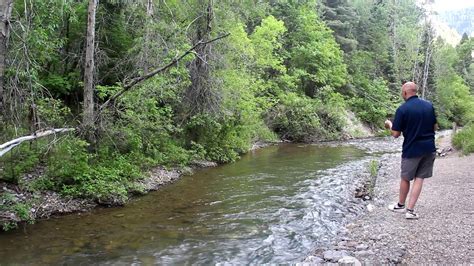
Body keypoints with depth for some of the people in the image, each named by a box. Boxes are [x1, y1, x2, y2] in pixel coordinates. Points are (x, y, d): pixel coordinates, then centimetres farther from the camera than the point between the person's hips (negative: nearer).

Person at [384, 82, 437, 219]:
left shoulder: (402, 109, -13)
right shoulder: (429, 105, 2)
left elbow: (396, 134, -9)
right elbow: (435, 127, 10)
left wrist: (389, 124, 10)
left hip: (412, 150, -4)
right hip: (429, 148, 4)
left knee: (405, 178, 13)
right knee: (419, 178, 7)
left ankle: (400, 205, 30)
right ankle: (410, 210, 5)